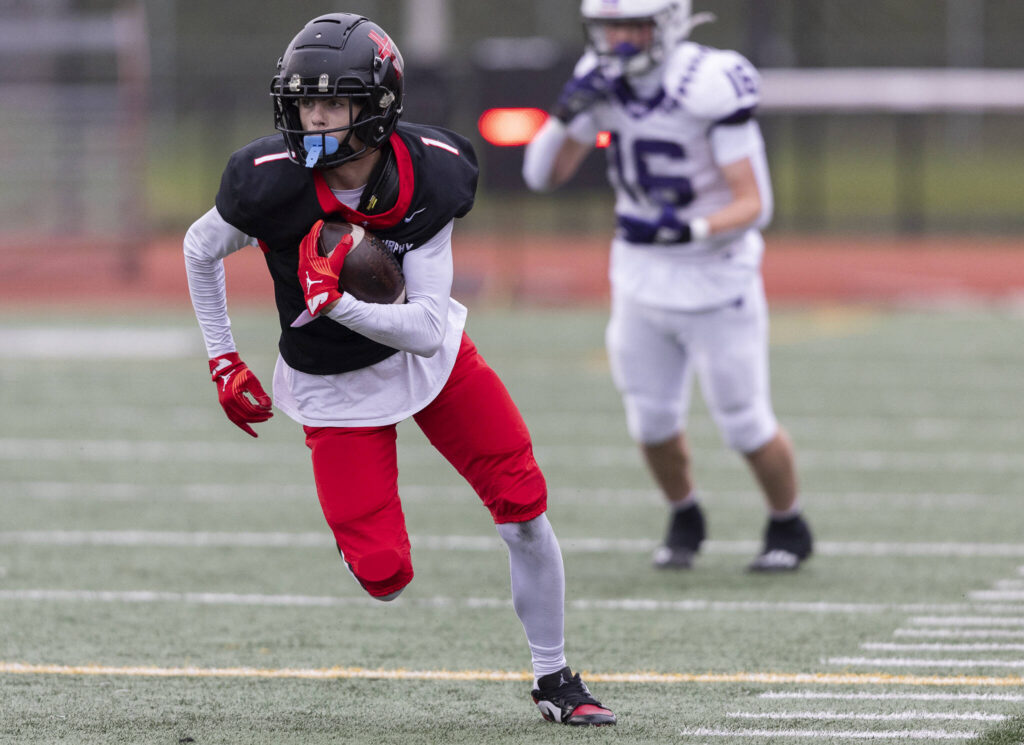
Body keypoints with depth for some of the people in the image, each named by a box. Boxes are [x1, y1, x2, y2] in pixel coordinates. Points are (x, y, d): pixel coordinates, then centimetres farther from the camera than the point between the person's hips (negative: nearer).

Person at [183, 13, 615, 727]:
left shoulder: (431, 177, -24)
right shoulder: (269, 181, -28)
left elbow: (427, 331, -25)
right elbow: (200, 250, -5)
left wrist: (337, 302, -39)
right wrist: (223, 361, -2)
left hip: (425, 348, 2)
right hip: (334, 386, -2)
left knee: (524, 504, -4)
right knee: (385, 577, -8)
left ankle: (554, 677, 15)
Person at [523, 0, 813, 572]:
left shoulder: (709, 86, -24)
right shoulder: (604, 78, -6)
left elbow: (753, 204, -23)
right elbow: (543, 176, -5)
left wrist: (691, 229, -40)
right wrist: (567, 110, -22)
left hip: (714, 281, -5)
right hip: (641, 278, 5)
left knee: (747, 425, 5)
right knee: (654, 421, 10)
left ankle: (789, 530, 30)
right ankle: (685, 520, 37)